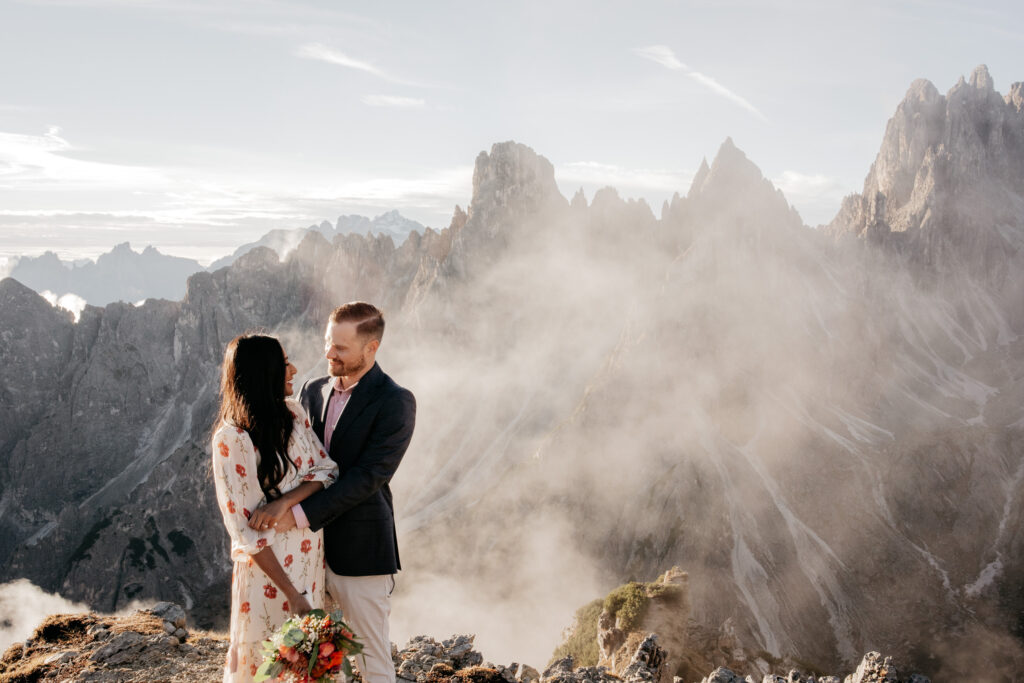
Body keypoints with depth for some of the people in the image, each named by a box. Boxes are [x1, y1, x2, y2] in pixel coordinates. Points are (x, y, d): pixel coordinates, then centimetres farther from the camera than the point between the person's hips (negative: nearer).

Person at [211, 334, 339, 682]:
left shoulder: (292, 411, 1)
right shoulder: (231, 438, -18)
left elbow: (327, 469, -1)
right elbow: (245, 528, -17)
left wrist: (284, 501, -21)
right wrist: (292, 594, -18)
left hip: (310, 558, 6)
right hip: (267, 564, -5)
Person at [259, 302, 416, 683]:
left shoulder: (394, 403, -12)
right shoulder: (314, 391, 8)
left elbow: (367, 477, -19)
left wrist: (301, 514, -23)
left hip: (360, 552, -6)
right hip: (311, 548, 6)